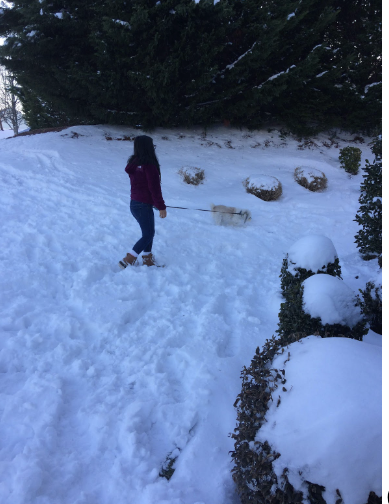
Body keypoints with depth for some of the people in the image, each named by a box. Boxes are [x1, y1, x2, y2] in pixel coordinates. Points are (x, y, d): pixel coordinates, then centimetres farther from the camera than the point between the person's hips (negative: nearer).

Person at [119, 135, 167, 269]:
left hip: (135, 203, 9)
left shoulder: (134, 163, 7)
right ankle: (127, 261, 0)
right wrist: (161, 207, -10)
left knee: (149, 232, 18)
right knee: (148, 234, 2)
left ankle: (147, 260, 24)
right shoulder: (149, 165, -19)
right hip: (143, 206, -8)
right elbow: (154, 188, -18)